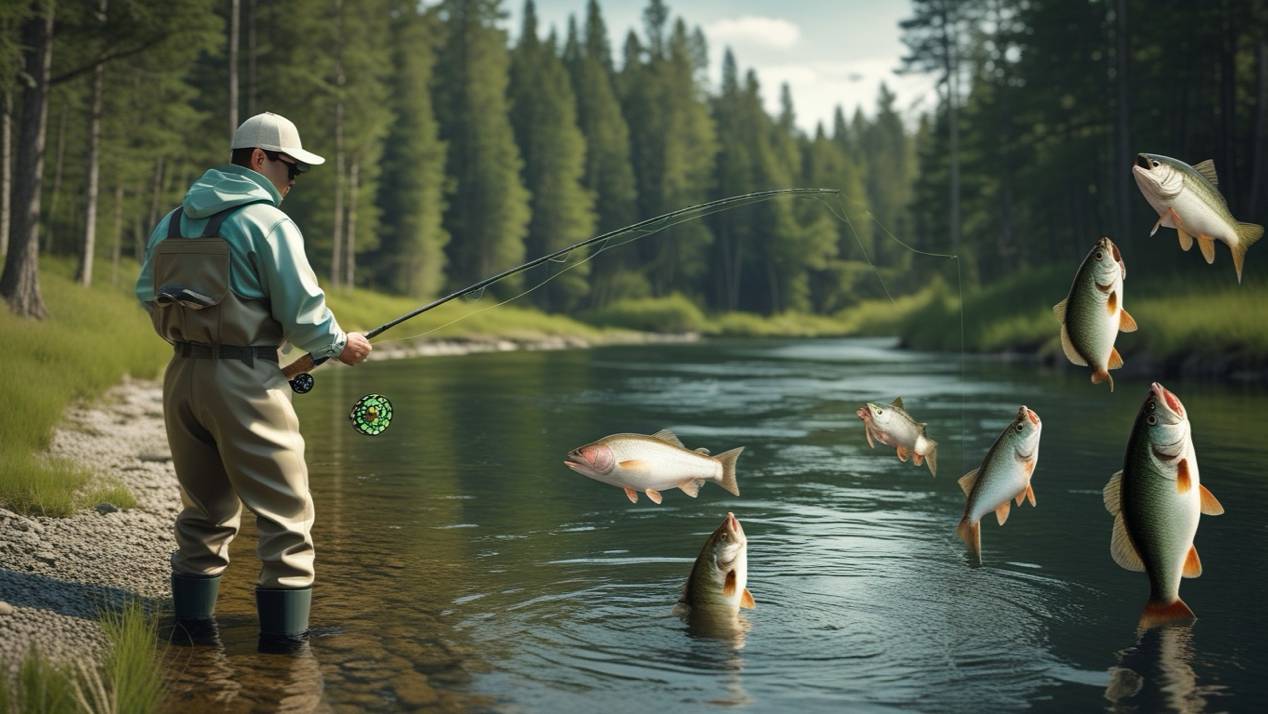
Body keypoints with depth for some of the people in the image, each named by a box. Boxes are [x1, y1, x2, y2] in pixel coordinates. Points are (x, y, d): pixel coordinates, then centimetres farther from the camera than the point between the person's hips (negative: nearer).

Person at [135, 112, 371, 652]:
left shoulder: (171, 223, 13)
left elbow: (148, 297, 17)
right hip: (245, 382, -7)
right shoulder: (267, 221, -9)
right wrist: (339, 345, 5)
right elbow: (302, 309, -11)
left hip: (183, 378, 7)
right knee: (285, 512, 1)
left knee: (205, 509, 18)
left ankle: (192, 622, 20)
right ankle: (283, 633, 0)